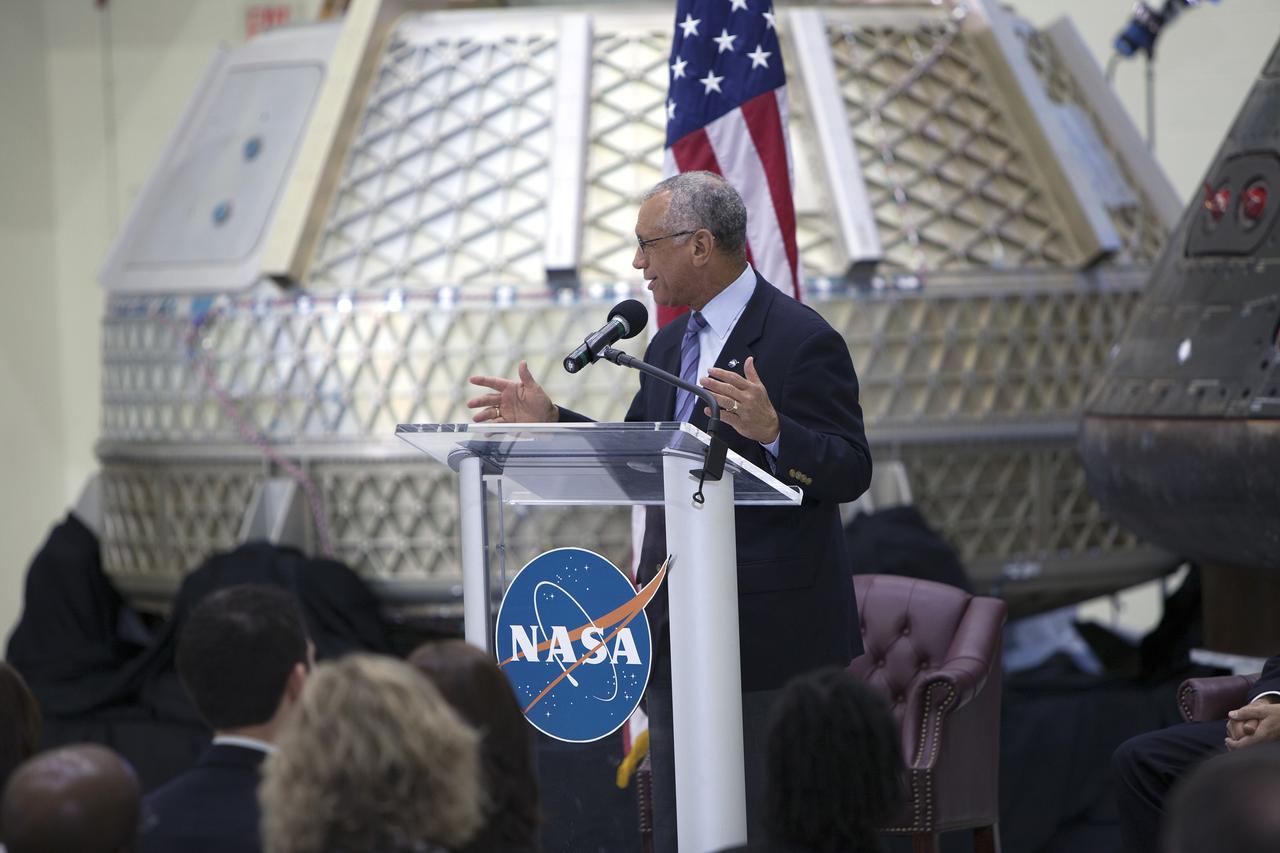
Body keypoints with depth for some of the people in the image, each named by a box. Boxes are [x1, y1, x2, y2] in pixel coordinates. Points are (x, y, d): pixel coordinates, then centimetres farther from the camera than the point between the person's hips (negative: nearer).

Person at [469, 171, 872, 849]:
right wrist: (551, 420, 12)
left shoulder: (802, 341, -12)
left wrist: (771, 430, -34)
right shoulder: (668, 346, 15)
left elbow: (850, 473, -17)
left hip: (769, 631, -8)